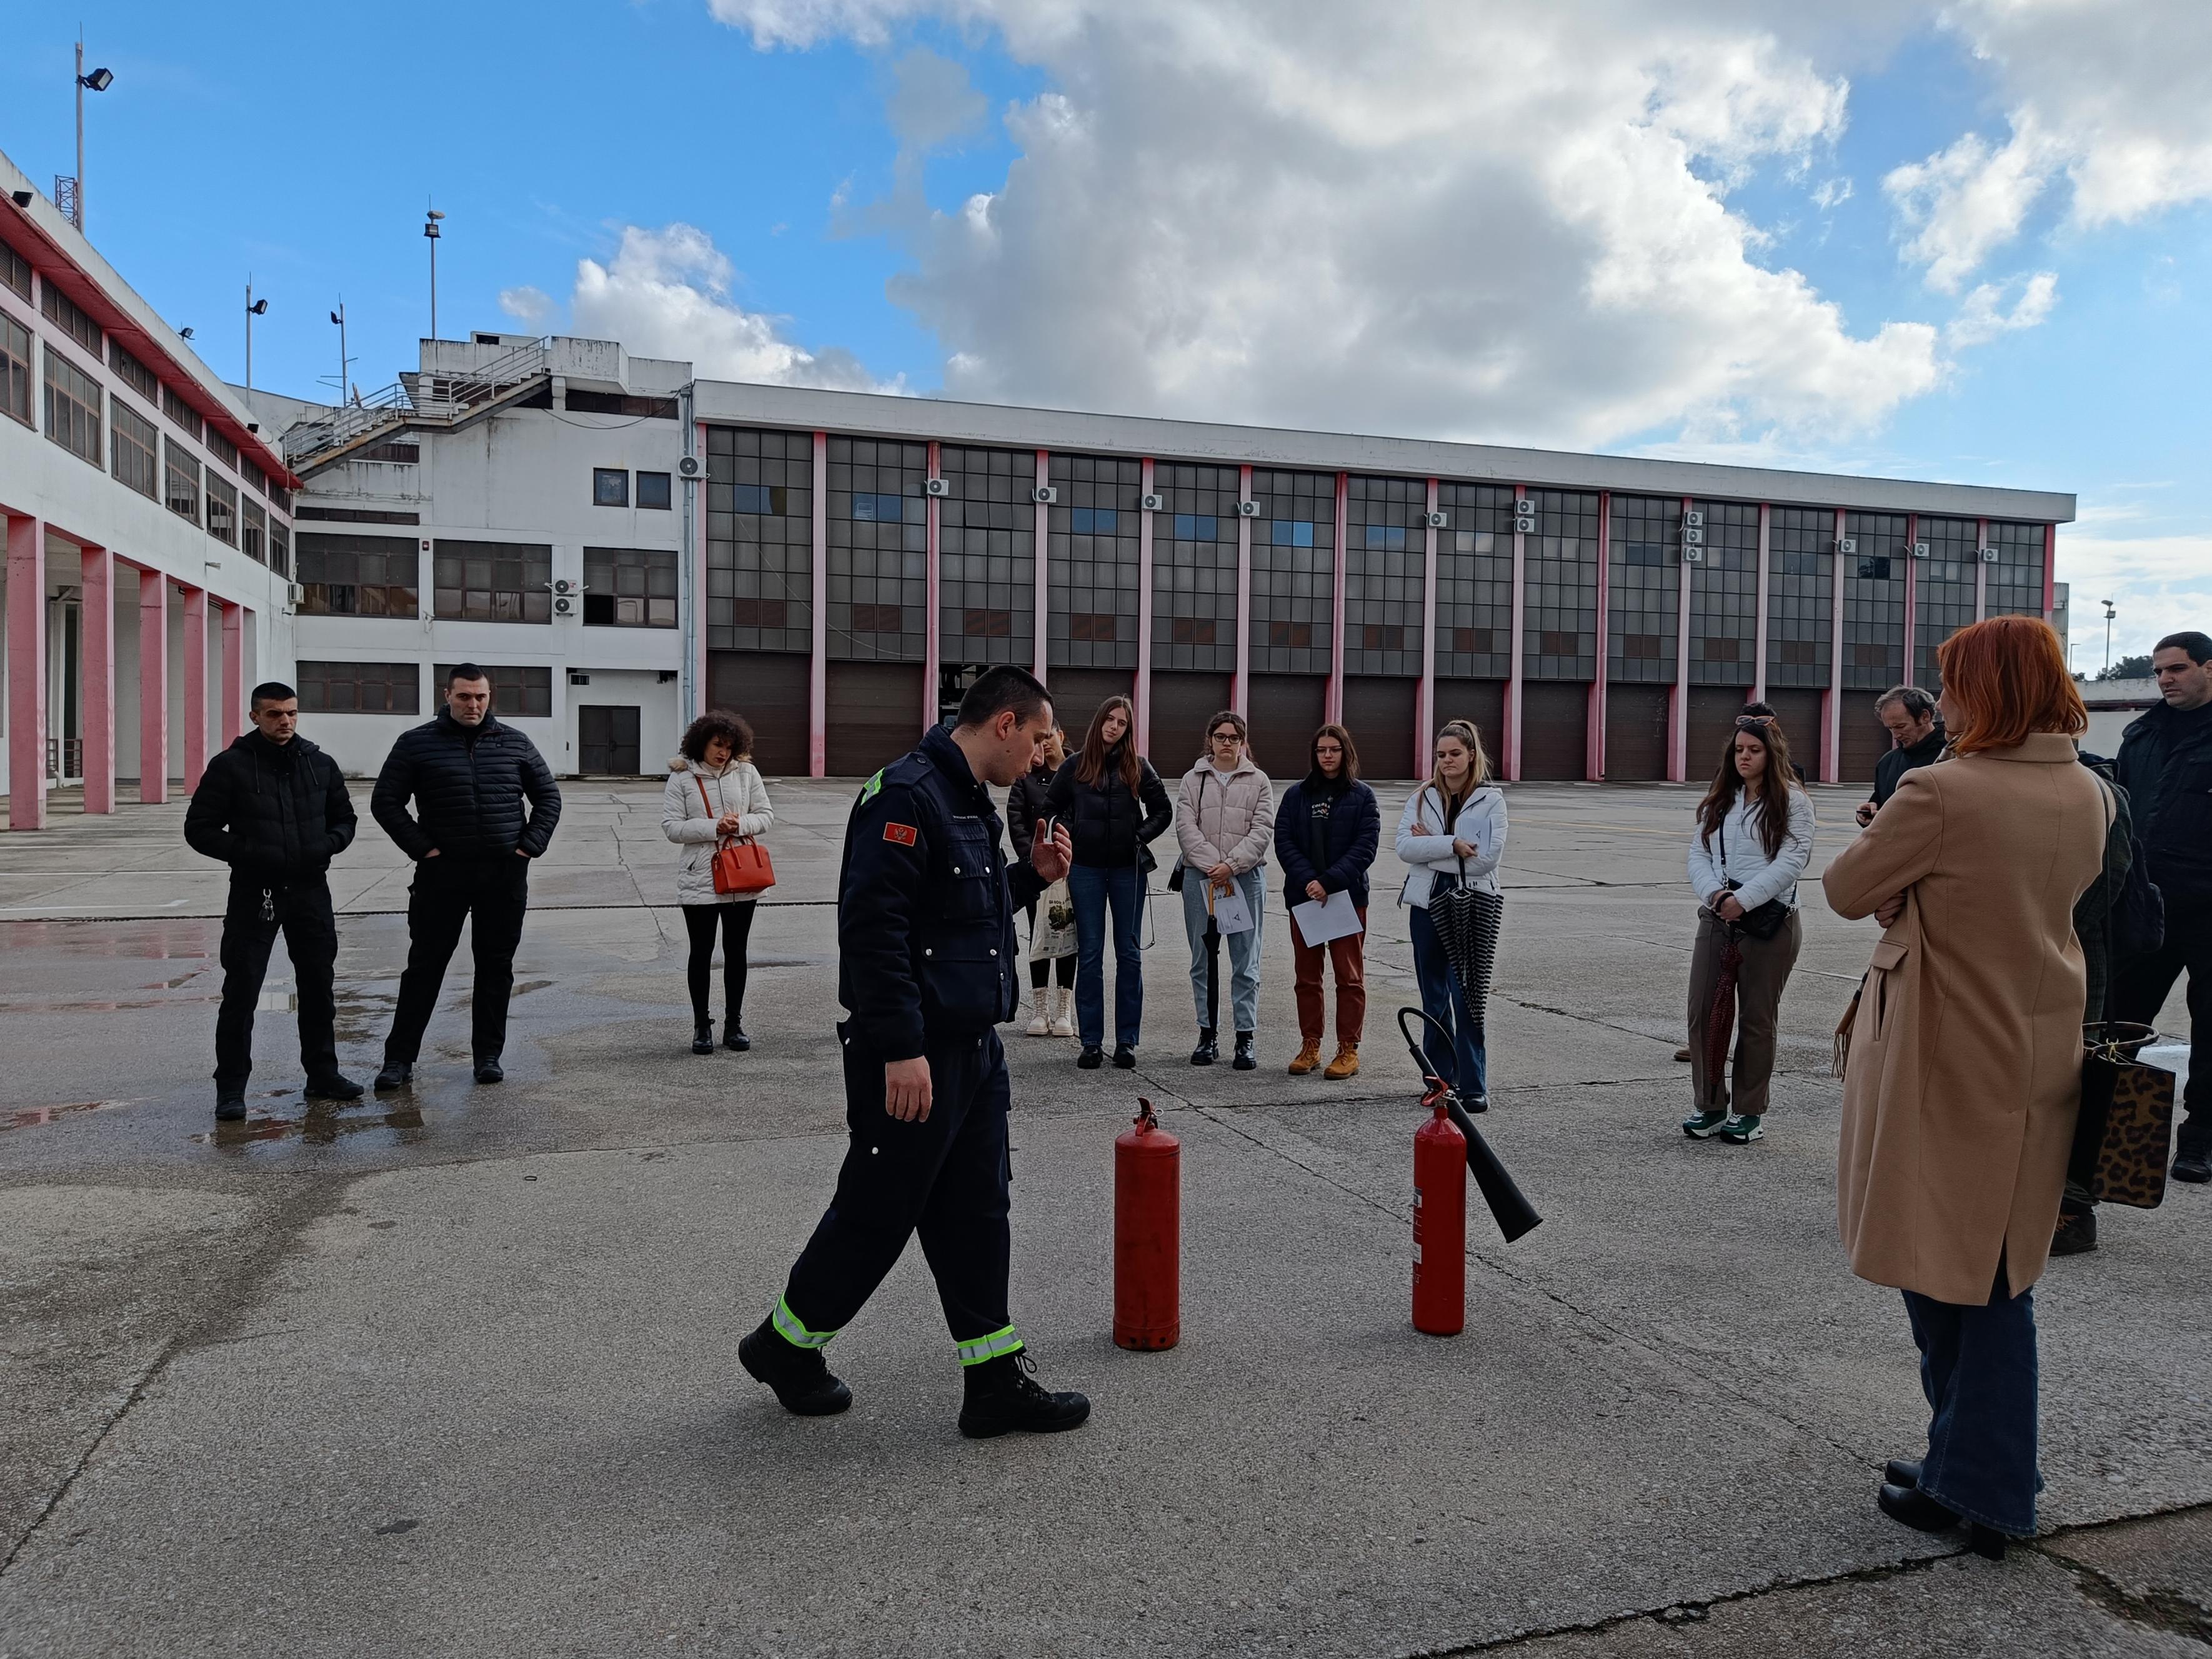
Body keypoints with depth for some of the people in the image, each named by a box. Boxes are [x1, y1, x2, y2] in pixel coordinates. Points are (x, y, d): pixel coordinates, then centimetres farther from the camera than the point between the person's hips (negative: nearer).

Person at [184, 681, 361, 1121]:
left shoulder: (320, 764, 8)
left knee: (318, 987, 12)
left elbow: (344, 817, 17)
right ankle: (231, 1089, 7)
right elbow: (199, 828, -4)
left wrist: (329, 844, -5)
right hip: (254, 892, -4)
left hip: (311, 889, 4)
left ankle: (323, 1075, 25)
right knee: (241, 993, -2)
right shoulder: (230, 766, -4)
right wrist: (246, 852, -19)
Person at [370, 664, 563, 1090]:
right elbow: (385, 801, 2)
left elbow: (548, 797, 14)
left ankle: (488, 1055, 17)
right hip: (442, 873, -2)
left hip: (505, 875, 2)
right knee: (425, 966, 2)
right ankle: (400, 1058, 9)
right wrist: (422, 848, -6)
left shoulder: (515, 743, 7)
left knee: (496, 967, 7)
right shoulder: (417, 744, 2)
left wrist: (530, 845, 2)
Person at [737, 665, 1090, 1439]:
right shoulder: (907, 795, -18)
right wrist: (901, 1049, -26)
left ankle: (996, 1382, 22)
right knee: (876, 1214, 5)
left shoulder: (970, 802, 14)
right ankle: (783, 1345, 28)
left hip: (974, 1048, 10)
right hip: (913, 1057, -9)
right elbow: (872, 924, -24)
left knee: (976, 1215, 12)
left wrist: (1031, 875, 8)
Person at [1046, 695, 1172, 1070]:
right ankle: (1091, 1042, 7)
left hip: (1128, 869, 0)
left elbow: (1162, 809, 11)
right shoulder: (1075, 766, 3)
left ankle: (1126, 1041, 11)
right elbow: (1051, 807, 12)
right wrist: (1069, 834, 0)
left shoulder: (1138, 767, 3)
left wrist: (1143, 835, -3)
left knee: (1129, 952, 4)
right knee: (1090, 954, 2)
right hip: (1086, 869, 0)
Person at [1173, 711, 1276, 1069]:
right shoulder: (1193, 780, 8)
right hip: (1200, 877, 1)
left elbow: (1262, 831, -2)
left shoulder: (1259, 781, 7)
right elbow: (1186, 827, -2)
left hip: (1246, 878, -1)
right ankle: (1207, 1036, 15)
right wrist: (1212, 865, -14)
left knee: (1246, 961, -1)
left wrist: (1231, 865, -14)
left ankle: (1245, 1037, 5)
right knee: (1203, 960, 6)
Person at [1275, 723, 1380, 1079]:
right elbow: (1283, 840, -1)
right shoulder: (1296, 794, 7)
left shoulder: (1362, 796, 1)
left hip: (1348, 896, -2)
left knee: (1349, 976, 2)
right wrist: (1308, 881, -15)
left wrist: (1329, 882, -18)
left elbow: (1365, 847, -8)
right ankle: (1310, 1046, 19)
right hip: (1303, 896, 3)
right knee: (1307, 976, 9)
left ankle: (1348, 1050, 8)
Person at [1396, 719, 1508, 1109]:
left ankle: (1473, 1086, 1)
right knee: (1434, 997, 10)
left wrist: (1430, 846, -10)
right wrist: (1452, 845, -18)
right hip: (1428, 902, 3)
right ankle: (1439, 1078, 20)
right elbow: (1404, 848, -7)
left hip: (1472, 905, -3)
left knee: (1466, 997, -5)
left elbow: (1488, 856, -13)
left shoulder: (1491, 800, 0)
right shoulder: (1423, 797, 8)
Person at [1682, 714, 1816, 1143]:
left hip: (1770, 921, -4)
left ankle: (1749, 1112, 15)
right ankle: (1709, 1106, 15)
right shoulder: (1718, 801, 13)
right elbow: (1698, 854, 7)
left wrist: (1743, 899, -18)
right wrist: (1716, 894, -12)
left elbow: (1792, 860, -12)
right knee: (1703, 1012, 2)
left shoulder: (1792, 801, -2)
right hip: (1716, 918, 5)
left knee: (1757, 1019, 4)